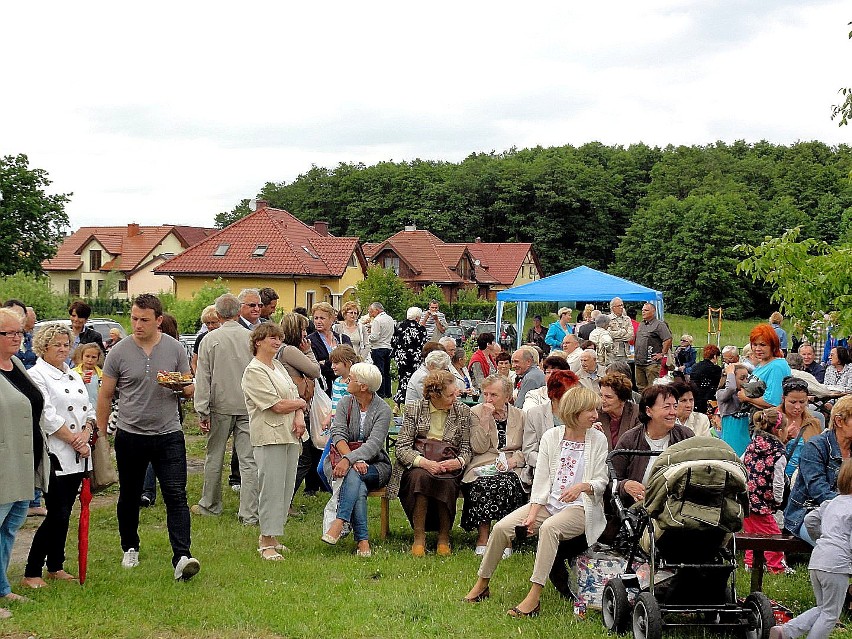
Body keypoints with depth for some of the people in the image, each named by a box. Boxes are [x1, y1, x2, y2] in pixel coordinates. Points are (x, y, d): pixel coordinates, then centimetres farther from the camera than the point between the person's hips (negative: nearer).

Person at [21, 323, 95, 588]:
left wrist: (85, 434, -4)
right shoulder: (37, 375, -7)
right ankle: (31, 574, -1)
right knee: (57, 514, -9)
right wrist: (74, 440, -12)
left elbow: (89, 410, 15)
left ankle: (56, 567, 23)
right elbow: (47, 416, -15)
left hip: (77, 456, 7)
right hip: (54, 455, -7)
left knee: (64, 513, 12)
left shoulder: (74, 376, 17)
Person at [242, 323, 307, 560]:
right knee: (271, 489, -6)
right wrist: (301, 404, 1)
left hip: (289, 435, 9)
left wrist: (299, 417, -5)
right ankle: (267, 543, 1)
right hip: (269, 437, -8)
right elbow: (278, 406, -16)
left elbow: (295, 394, 15)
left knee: (286, 488, 10)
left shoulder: (278, 366, 18)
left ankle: (270, 536, 21)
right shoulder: (254, 371, -10)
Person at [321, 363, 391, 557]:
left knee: (353, 474, -36)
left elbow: (374, 444, -18)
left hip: (375, 464, -2)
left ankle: (338, 524, -43)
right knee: (358, 487, -32)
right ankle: (362, 541, -36)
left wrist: (348, 460, -34)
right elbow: (338, 435, -7)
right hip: (348, 458, 2)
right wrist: (355, 460, -25)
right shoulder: (345, 403, 6)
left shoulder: (382, 409, -6)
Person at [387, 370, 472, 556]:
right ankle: (419, 536, -25)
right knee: (420, 477, -36)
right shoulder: (414, 409, 2)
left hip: (448, 466, 1)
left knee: (447, 482, -33)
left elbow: (467, 448, 7)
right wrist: (424, 462, -22)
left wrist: (459, 461, -16)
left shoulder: (463, 412, 8)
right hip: (417, 465, -1)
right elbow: (402, 447, -4)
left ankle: (444, 536, -13)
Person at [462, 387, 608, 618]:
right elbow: (541, 478, 3)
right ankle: (482, 584, 2)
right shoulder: (551, 436, 7)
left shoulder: (598, 439, 3)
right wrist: (533, 513, -8)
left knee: (549, 527, -35)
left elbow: (602, 482, 2)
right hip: (548, 503, 3)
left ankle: (534, 597, -35)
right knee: (502, 527, -15)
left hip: (580, 508, -3)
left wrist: (583, 486, -21)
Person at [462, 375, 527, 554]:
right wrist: (485, 420, -11)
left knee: (507, 484, -33)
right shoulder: (475, 413, 8)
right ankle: (482, 538, -23)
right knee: (484, 486, -34)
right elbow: (479, 448, -3)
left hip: (511, 468, 1)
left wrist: (514, 460, -7)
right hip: (483, 469, 0)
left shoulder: (519, 415, 12)